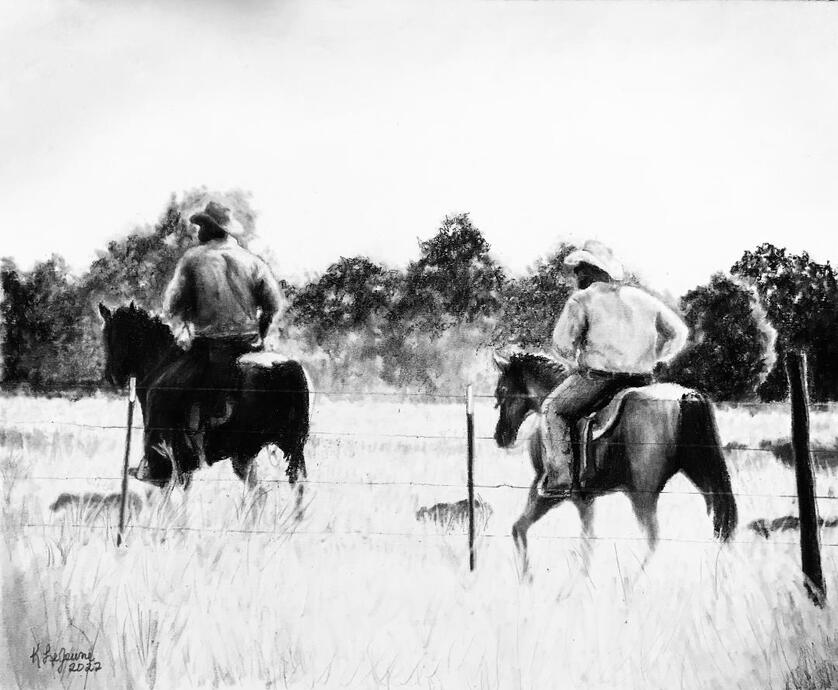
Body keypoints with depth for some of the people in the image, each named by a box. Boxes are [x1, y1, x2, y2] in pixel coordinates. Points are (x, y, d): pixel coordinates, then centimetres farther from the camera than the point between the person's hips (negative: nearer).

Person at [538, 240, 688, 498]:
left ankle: (560, 478, 6)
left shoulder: (582, 299, -3)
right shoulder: (643, 298, 15)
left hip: (597, 377, -5)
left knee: (553, 409, 16)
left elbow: (562, 343, -9)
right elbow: (678, 332, 21)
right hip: (642, 378, 6)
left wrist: (574, 364, 10)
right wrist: (652, 359, 24)